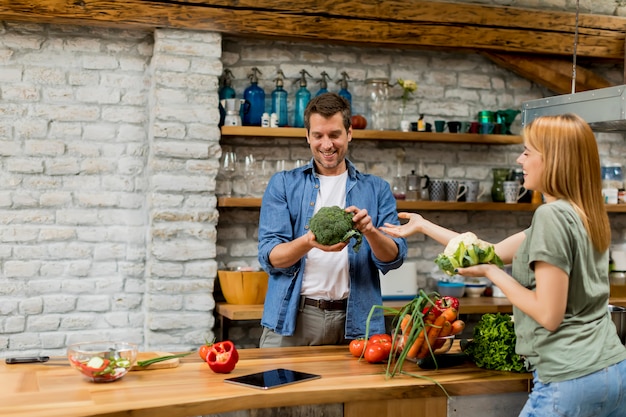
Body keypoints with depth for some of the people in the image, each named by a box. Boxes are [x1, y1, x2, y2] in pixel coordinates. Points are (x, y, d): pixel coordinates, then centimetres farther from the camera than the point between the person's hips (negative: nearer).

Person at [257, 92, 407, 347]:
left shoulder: (376, 189, 9)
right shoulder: (283, 184, 6)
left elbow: (394, 258, 0)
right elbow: (269, 257, -3)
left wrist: (370, 231, -21)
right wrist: (309, 242, -24)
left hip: (354, 323, 1)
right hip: (293, 318, -1)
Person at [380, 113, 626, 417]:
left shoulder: (552, 216, -16)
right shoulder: (586, 215, 10)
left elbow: (549, 316, -19)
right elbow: (496, 251, 17)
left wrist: (491, 273, -8)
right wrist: (423, 226, 22)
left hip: (571, 378, -8)